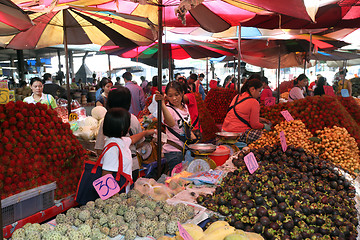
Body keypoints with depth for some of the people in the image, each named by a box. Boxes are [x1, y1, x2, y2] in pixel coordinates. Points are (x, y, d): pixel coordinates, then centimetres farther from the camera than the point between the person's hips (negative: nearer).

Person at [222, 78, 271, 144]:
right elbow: (254, 125, -8)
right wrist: (264, 126, 12)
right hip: (239, 134, -9)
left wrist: (259, 119, 21)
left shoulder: (237, 96, 13)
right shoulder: (254, 102, -12)